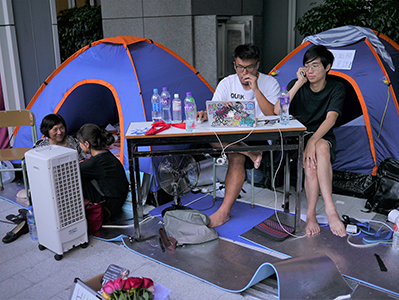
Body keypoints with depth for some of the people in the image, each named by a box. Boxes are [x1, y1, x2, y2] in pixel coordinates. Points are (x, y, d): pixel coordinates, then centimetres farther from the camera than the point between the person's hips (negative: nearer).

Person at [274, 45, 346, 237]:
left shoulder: (336, 89, -3)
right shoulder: (296, 85, -1)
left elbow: (331, 118, -19)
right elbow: (278, 111, -16)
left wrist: (312, 140, -36)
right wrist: (299, 83, -17)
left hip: (322, 137, 0)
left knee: (321, 148, -37)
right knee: (309, 162, -34)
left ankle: (311, 214, -39)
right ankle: (329, 209, -28)